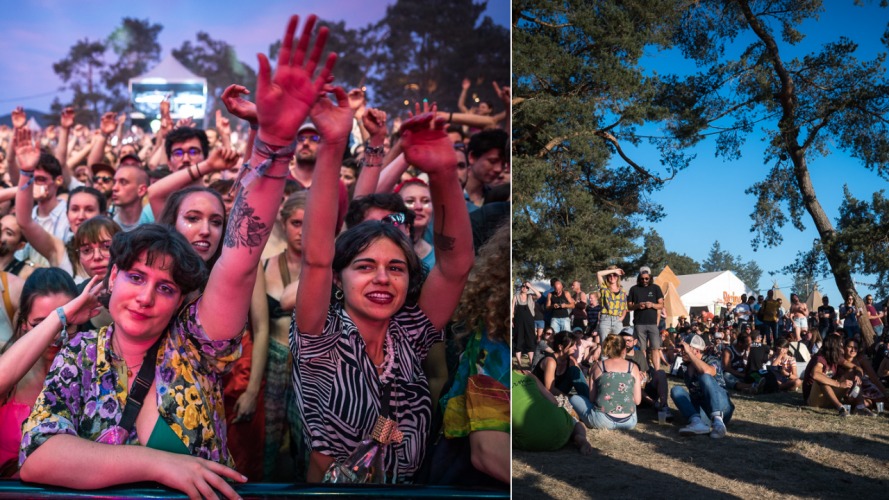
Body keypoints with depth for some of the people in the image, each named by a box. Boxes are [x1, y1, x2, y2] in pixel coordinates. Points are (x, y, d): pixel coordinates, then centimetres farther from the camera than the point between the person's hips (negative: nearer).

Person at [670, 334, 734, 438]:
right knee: (676, 390, -11)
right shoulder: (688, 368, 20)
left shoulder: (712, 361, 1)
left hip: (721, 409, -6)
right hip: (701, 411, 6)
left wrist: (689, 352, -20)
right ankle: (697, 422, -40)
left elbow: (706, 371, -26)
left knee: (705, 377, -27)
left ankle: (718, 421, -46)